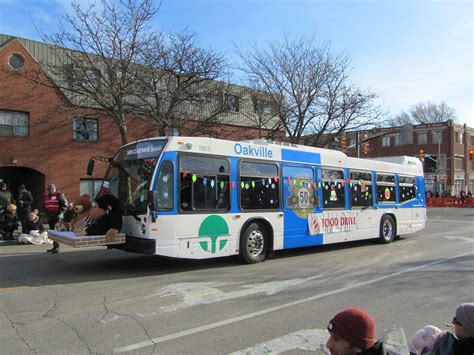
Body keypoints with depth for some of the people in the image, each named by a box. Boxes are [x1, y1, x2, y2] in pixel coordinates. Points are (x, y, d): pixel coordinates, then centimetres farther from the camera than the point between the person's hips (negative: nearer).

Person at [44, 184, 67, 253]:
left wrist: (60, 212, -15)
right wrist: (47, 214, 15)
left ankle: (57, 247, -6)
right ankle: (54, 246, 21)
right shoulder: (46, 197, 17)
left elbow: (65, 205, -10)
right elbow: (45, 206, 28)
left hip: (57, 218, -8)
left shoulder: (59, 196, -5)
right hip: (50, 218, 8)